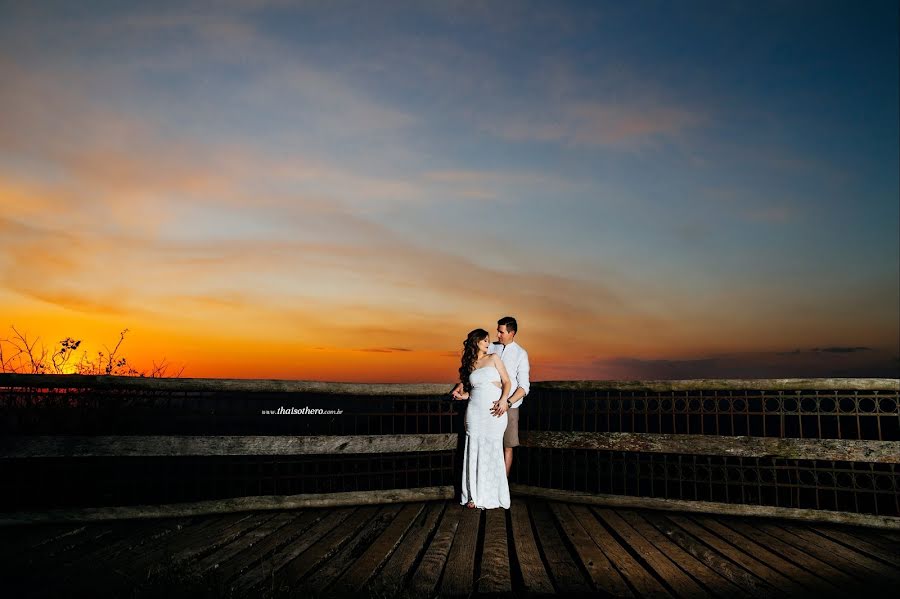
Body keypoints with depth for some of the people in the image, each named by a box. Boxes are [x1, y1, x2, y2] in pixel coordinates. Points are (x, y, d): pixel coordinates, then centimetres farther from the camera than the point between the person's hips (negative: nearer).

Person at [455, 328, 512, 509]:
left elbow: (506, 382, 2)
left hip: (495, 413, -2)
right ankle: (475, 495, 9)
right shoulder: (469, 364, 14)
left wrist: (503, 400, -13)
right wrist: (463, 395, -5)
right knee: (475, 452, 0)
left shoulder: (494, 358, 8)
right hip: (475, 412, 2)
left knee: (493, 452, -1)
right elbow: (472, 391, 14)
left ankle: (492, 496, 8)